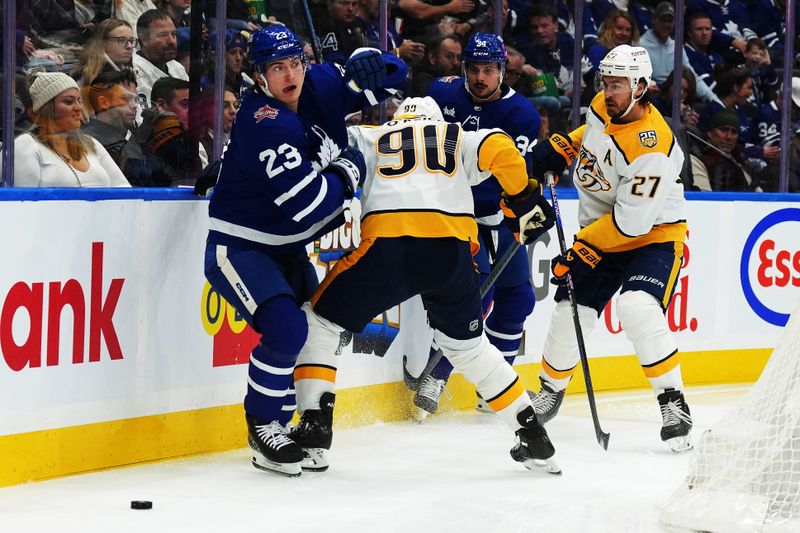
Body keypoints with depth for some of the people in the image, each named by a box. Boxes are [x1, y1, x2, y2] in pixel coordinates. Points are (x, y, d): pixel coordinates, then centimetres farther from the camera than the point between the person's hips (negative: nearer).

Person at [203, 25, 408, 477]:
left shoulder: (321, 86, -5)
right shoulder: (265, 124, -28)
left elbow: (391, 74, 7)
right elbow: (306, 204, -31)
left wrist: (369, 66, -17)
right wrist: (350, 171, -14)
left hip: (286, 247, 9)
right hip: (238, 247, -9)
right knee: (286, 329, -24)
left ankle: (285, 417, 28)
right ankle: (264, 426, -5)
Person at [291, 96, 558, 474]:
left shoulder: (370, 138, 28)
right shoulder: (459, 138, 27)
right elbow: (500, 149, 7)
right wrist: (524, 200, 15)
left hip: (387, 245, -3)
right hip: (452, 249, 3)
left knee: (318, 322, 15)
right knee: (468, 346, 26)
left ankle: (314, 429, 0)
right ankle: (534, 438, 28)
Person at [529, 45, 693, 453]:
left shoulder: (651, 149, -31)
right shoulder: (603, 107, -6)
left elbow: (630, 221, -29)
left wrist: (582, 250, -23)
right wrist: (555, 151, 7)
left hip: (653, 235, -7)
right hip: (599, 233, 7)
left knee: (638, 310, -31)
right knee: (569, 313, 5)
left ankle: (673, 404, -22)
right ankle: (549, 391, 31)